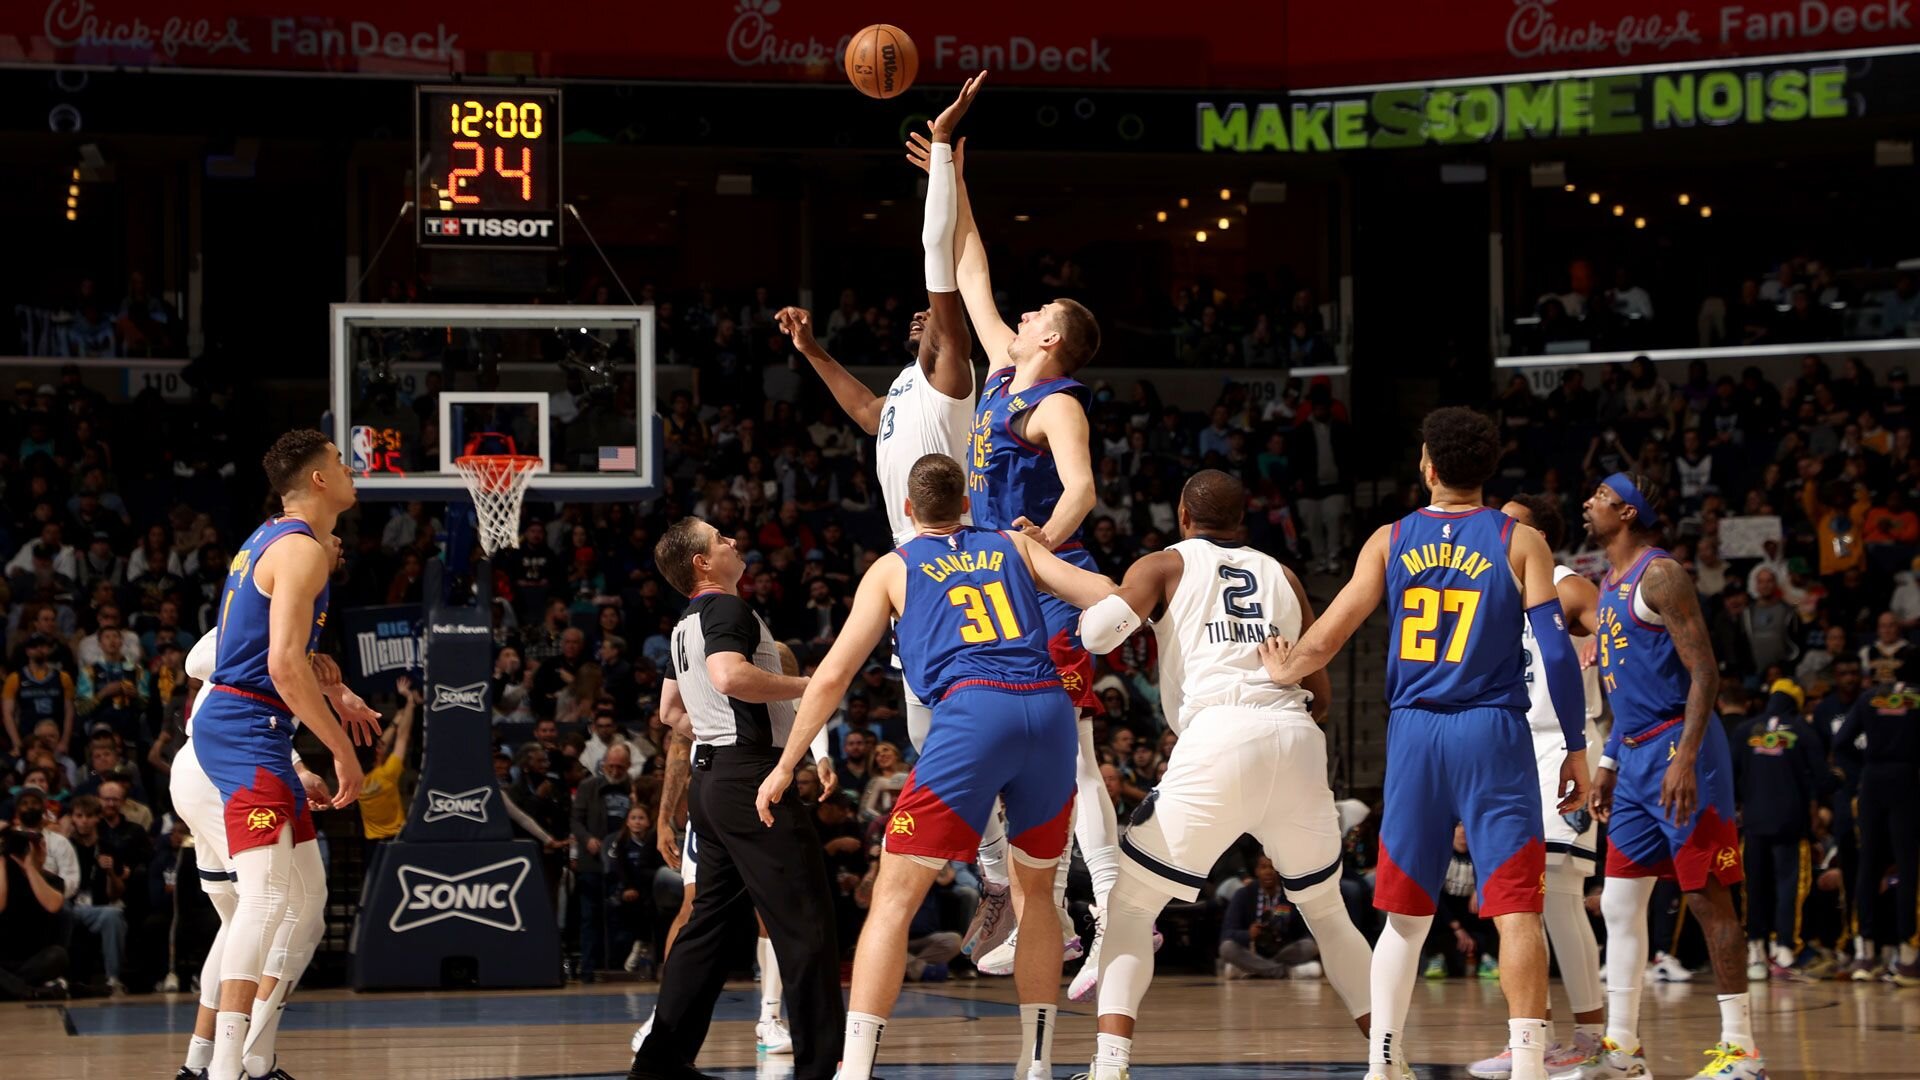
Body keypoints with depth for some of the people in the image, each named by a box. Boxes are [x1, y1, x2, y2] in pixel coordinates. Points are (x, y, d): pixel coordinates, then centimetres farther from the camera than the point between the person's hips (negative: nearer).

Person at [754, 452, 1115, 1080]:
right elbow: (1109, 598, 14)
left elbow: (832, 676, 15)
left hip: (972, 711, -3)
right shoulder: (1013, 546, 25)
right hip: (1050, 707, 3)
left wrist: (785, 767, 22)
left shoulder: (892, 569, 19)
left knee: (894, 898, 0)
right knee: (1034, 892, 22)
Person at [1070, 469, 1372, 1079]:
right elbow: (1322, 697, 23)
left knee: (1130, 906, 8)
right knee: (1326, 910, 23)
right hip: (1297, 741, 4)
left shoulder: (1166, 565, 15)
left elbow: (1099, 632, -3)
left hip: (1218, 738, -4)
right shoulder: (1281, 576, 26)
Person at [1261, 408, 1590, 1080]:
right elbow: (1557, 652, -6)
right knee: (1516, 910, -5)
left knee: (1405, 914, 12)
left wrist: (1283, 671, 25)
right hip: (1493, 734, -3)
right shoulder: (1519, 542, 0)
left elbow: (1327, 636, 4)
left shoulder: (1390, 541, 5)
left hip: (1413, 735, 3)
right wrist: (1576, 747, 1)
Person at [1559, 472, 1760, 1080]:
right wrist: (1608, 765, 21)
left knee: (1708, 898, -7)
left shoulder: (1659, 575, -11)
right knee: (1619, 903, 8)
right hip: (1637, 757, 10)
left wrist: (1685, 759, -25)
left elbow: (1704, 672, -17)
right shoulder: (1610, 587, 18)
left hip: (1678, 751, -10)